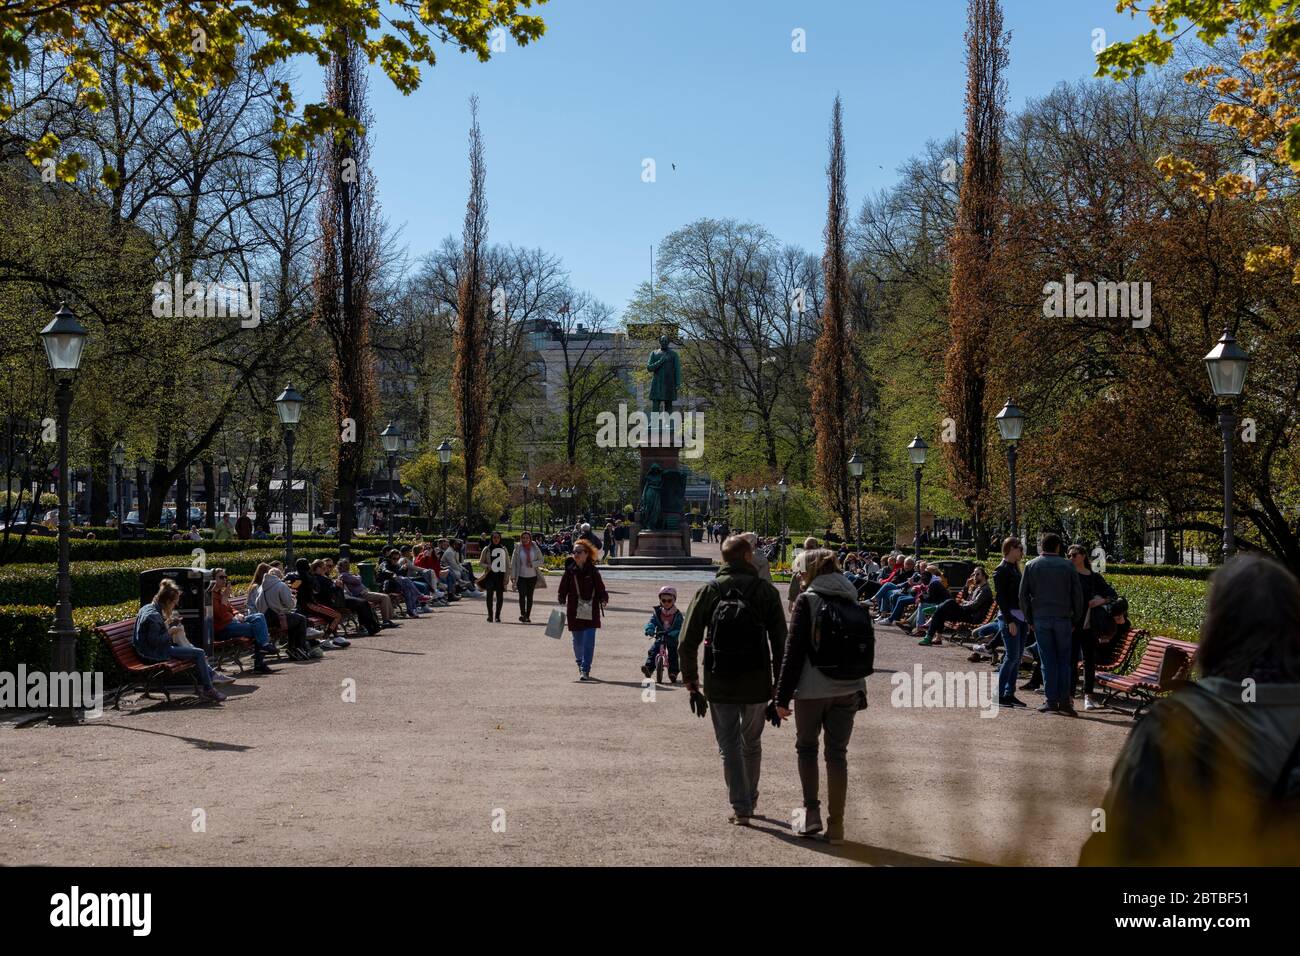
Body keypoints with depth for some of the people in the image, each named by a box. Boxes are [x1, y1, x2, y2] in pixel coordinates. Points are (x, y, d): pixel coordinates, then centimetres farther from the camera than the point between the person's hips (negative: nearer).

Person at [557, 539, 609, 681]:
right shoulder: (570, 571, 0)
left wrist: (604, 599, -14)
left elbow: (600, 588, 2)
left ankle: (585, 670, -5)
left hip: (591, 612, -1)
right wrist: (561, 598, -13)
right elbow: (563, 589, 3)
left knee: (589, 641, -9)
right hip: (575, 612, 1)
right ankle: (581, 665, 34)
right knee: (578, 641, 11)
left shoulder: (593, 571, -1)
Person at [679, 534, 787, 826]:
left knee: (729, 745, 6)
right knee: (752, 744, 18)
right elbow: (780, 641, -4)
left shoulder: (709, 591, -2)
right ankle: (750, 801, 31)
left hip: (719, 683, -1)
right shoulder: (766, 591, -2)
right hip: (757, 682, 1)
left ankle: (740, 807, 1)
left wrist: (690, 676, 8)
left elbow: (687, 641, -4)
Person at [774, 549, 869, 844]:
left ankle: (811, 812, 8)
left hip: (812, 689, -4)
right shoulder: (854, 602, 8)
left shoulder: (807, 601, -8)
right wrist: (860, 691, 19)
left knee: (806, 746, 15)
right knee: (837, 753, 9)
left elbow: (793, 652, -10)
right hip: (848, 689, 4)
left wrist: (782, 696, -7)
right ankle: (836, 824, 10)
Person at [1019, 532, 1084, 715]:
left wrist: (1029, 620, 9)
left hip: (1040, 619, 0)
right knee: (1064, 660, 7)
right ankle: (1064, 700, 3)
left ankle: (1051, 701, 2)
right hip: (1063, 619, 0)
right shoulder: (1068, 566, 1)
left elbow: (1023, 595, 1)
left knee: (1048, 661, 3)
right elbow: (1077, 595, 2)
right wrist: (1075, 620, 11)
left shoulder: (1031, 566, 2)